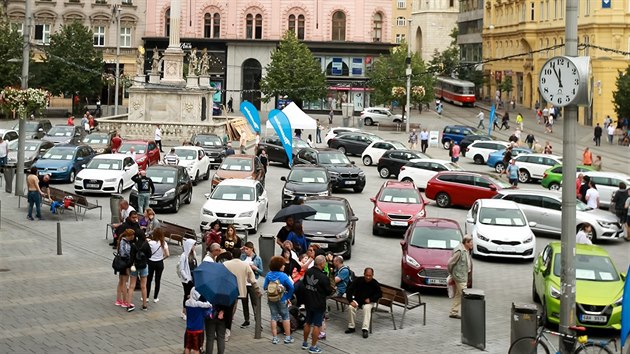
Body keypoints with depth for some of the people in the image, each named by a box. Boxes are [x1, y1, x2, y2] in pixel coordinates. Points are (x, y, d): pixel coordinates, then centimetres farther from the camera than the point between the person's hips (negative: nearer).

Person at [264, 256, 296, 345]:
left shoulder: (269, 275, -9)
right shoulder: (283, 276, -17)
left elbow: (265, 287, -9)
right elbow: (291, 287, -19)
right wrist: (288, 297, -5)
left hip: (271, 299, 3)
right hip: (282, 299, -3)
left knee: (274, 317, 11)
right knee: (285, 317, 11)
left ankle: (275, 338, 11)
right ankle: (288, 337, 13)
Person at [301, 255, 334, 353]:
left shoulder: (308, 272, -4)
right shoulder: (323, 277, -24)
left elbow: (303, 286, 9)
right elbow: (329, 291, -13)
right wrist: (332, 288, 7)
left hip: (308, 302, 7)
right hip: (319, 304, -6)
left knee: (308, 323, 20)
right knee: (316, 325, 3)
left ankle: (305, 343, 31)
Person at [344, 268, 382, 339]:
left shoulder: (375, 283, -8)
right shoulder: (358, 280, -8)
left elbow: (379, 294, -3)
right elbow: (349, 290, -6)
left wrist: (370, 299, -16)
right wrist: (351, 301, -17)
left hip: (368, 302, -1)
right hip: (357, 300, 2)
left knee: (367, 308, -35)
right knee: (351, 307, -28)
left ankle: (365, 329, -37)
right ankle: (351, 327, -15)